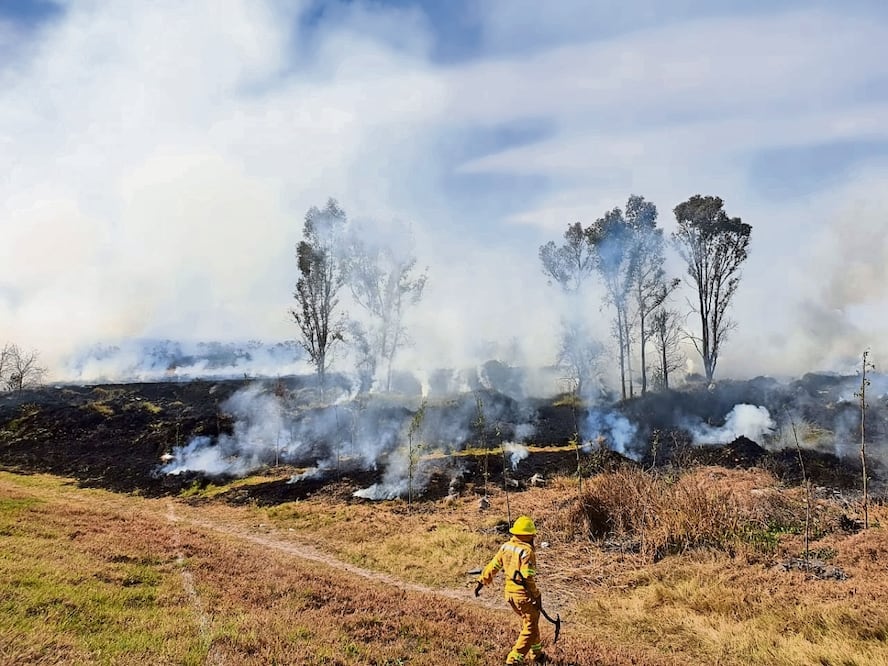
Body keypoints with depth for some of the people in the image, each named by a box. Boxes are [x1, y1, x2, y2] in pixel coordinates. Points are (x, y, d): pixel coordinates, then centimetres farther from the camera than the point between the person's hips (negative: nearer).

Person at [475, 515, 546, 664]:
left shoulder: (505, 547, 4)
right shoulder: (526, 551, -18)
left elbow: (492, 567, 10)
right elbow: (528, 577, -22)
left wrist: (481, 582, 18)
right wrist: (536, 596, -14)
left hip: (509, 592, 8)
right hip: (523, 594, -8)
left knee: (529, 623, 25)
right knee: (530, 628, 3)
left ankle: (536, 654, 38)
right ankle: (514, 659, -1)